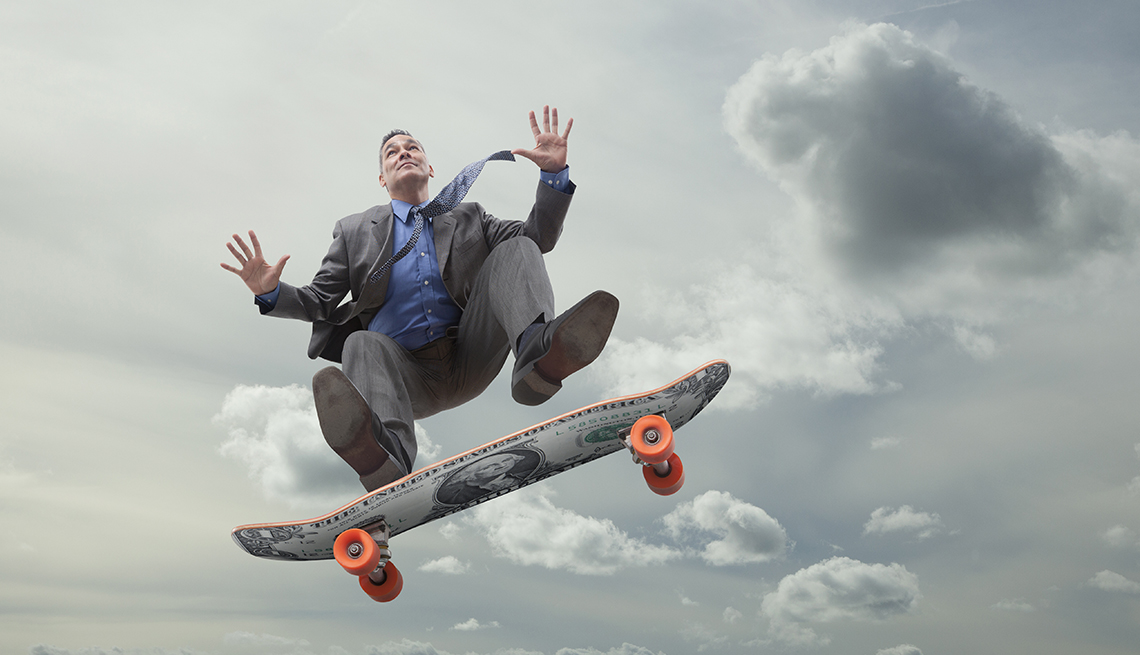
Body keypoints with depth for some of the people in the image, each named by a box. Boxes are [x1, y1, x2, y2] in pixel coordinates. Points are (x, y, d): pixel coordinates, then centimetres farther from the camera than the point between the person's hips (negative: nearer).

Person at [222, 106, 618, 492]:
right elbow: (319, 301, 14)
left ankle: (538, 356, -45)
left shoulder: (467, 218, 21)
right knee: (363, 343, -35)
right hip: (408, 377, -1)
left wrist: (554, 171, -5)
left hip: (469, 362, 1)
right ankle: (385, 460, -67)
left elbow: (540, 238, 10)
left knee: (515, 250, -13)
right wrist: (270, 292, -8)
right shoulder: (355, 231, 19)